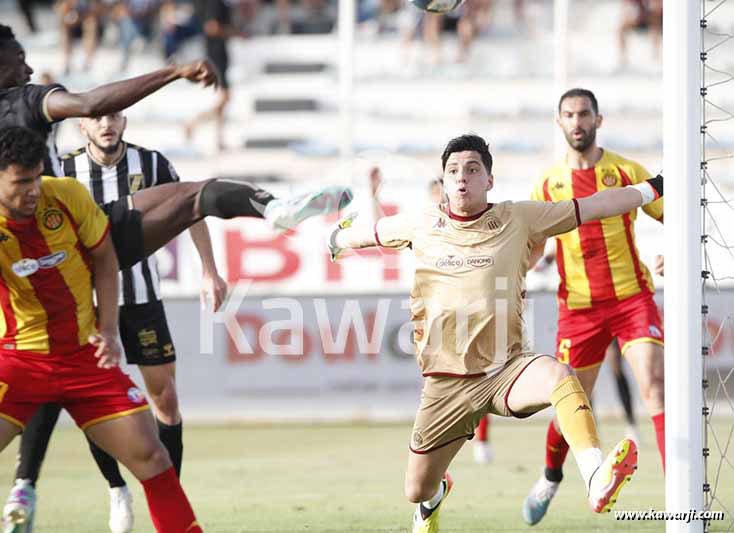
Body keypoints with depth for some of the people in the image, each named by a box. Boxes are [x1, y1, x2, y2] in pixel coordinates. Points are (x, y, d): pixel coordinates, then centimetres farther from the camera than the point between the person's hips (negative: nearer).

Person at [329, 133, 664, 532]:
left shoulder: (518, 220, 1)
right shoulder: (421, 225, 6)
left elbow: (593, 207, 2)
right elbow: (373, 232, 28)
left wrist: (654, 187, 0)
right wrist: (339, 238, 46)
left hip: (505, 371, -2)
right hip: (445, 383, 2)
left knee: (558, 374, -38)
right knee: (417, 491, 9)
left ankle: (597, 482, -53)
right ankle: (436, 494, 51)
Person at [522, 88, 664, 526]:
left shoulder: (627, 172, 1)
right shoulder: (548, 185, 6)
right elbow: (532, 246, 16)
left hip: (632, 297, -2)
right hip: (578, 306, 2)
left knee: (655, 383, -19)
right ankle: (551, 478, 35)